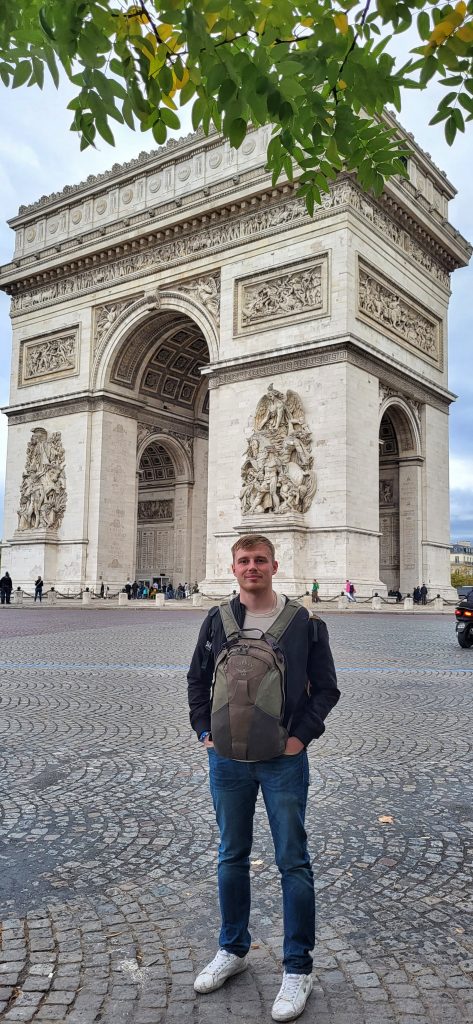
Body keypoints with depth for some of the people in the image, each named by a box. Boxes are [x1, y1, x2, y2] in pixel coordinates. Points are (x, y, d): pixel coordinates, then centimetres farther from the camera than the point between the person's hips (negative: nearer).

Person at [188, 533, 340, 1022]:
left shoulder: (303, 623, -5)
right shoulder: (217, 620, 1)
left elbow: (326, 687, 0)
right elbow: (196, 678, 11)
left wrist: (301, 735, -9)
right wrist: (205, 730, 2)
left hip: (283, 761, -2)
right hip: (227, 759, 3)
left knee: (293, 862, 6)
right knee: (232, 856, 17)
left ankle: (298, 968, 22)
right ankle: (233, 950, 37)